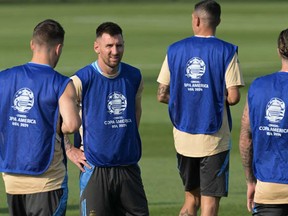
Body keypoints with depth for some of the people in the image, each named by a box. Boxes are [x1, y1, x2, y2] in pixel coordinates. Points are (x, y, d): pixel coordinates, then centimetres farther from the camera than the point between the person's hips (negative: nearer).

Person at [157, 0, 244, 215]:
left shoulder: (175, 50, 2)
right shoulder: (226, 52, -7)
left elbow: (162, 95, 3)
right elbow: (233, 97, -13)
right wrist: (218, 100, 9)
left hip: (183, 138, 3)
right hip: (214, 140, -3)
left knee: (191, 198, 17)